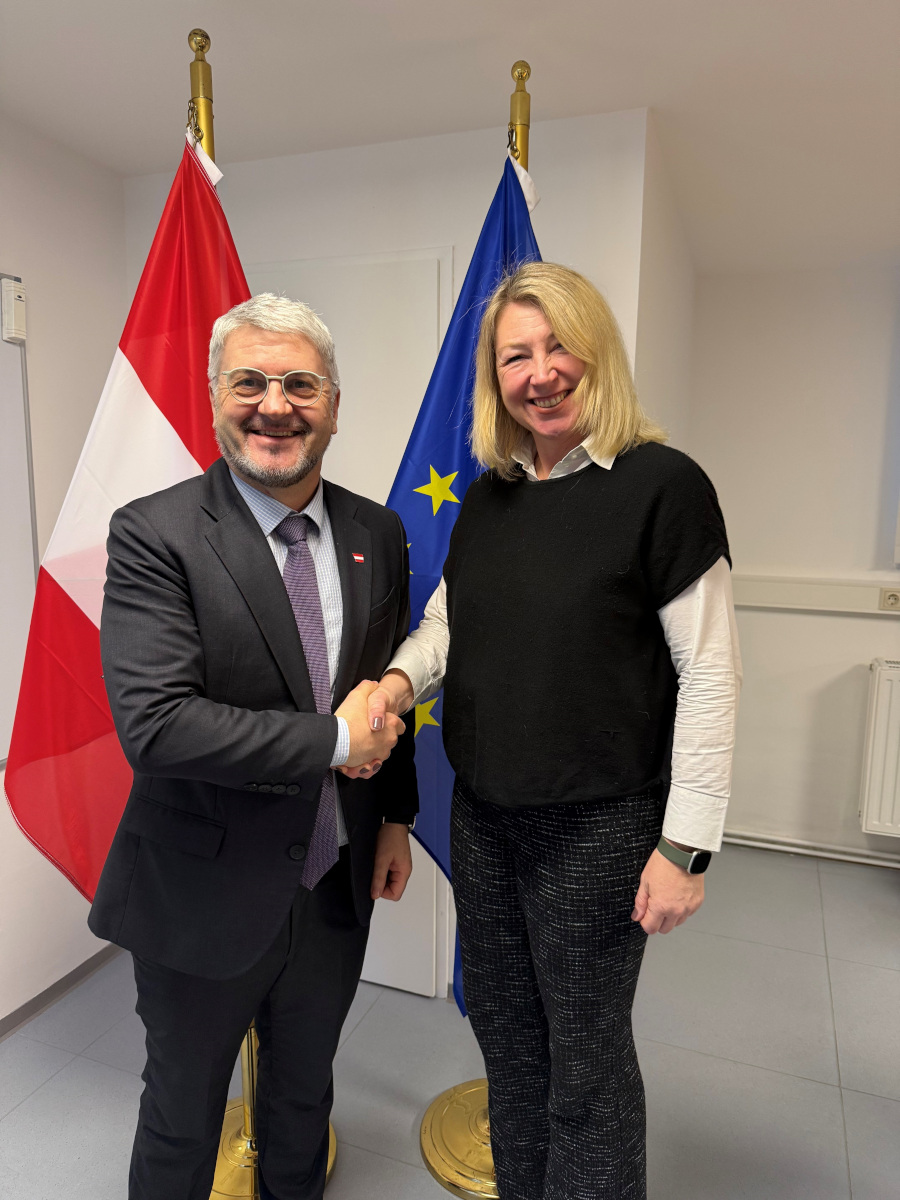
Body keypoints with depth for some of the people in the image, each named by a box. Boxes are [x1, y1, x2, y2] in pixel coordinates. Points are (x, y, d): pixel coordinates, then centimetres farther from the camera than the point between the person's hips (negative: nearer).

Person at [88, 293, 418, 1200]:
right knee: (182, 1113, 22)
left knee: (304, 1095, 29)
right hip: (204, 896, -4)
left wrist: (395, 816, 10)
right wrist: (332, 741, -23)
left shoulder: (376, 535, -2)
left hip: (337, 888, 5)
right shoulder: (154, 535, -18)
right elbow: (154, 723, -28)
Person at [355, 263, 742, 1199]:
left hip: (598, 825, -6)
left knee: (585, 1047, 15)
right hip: (484, 813, 6)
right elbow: (446, 621, 12)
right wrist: (397, 680, -10)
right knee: (501, 1023, 23)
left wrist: (685, 845, -14)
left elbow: (709, 675, -13)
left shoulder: (660, 485, -13)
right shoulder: (489, 496, 4)